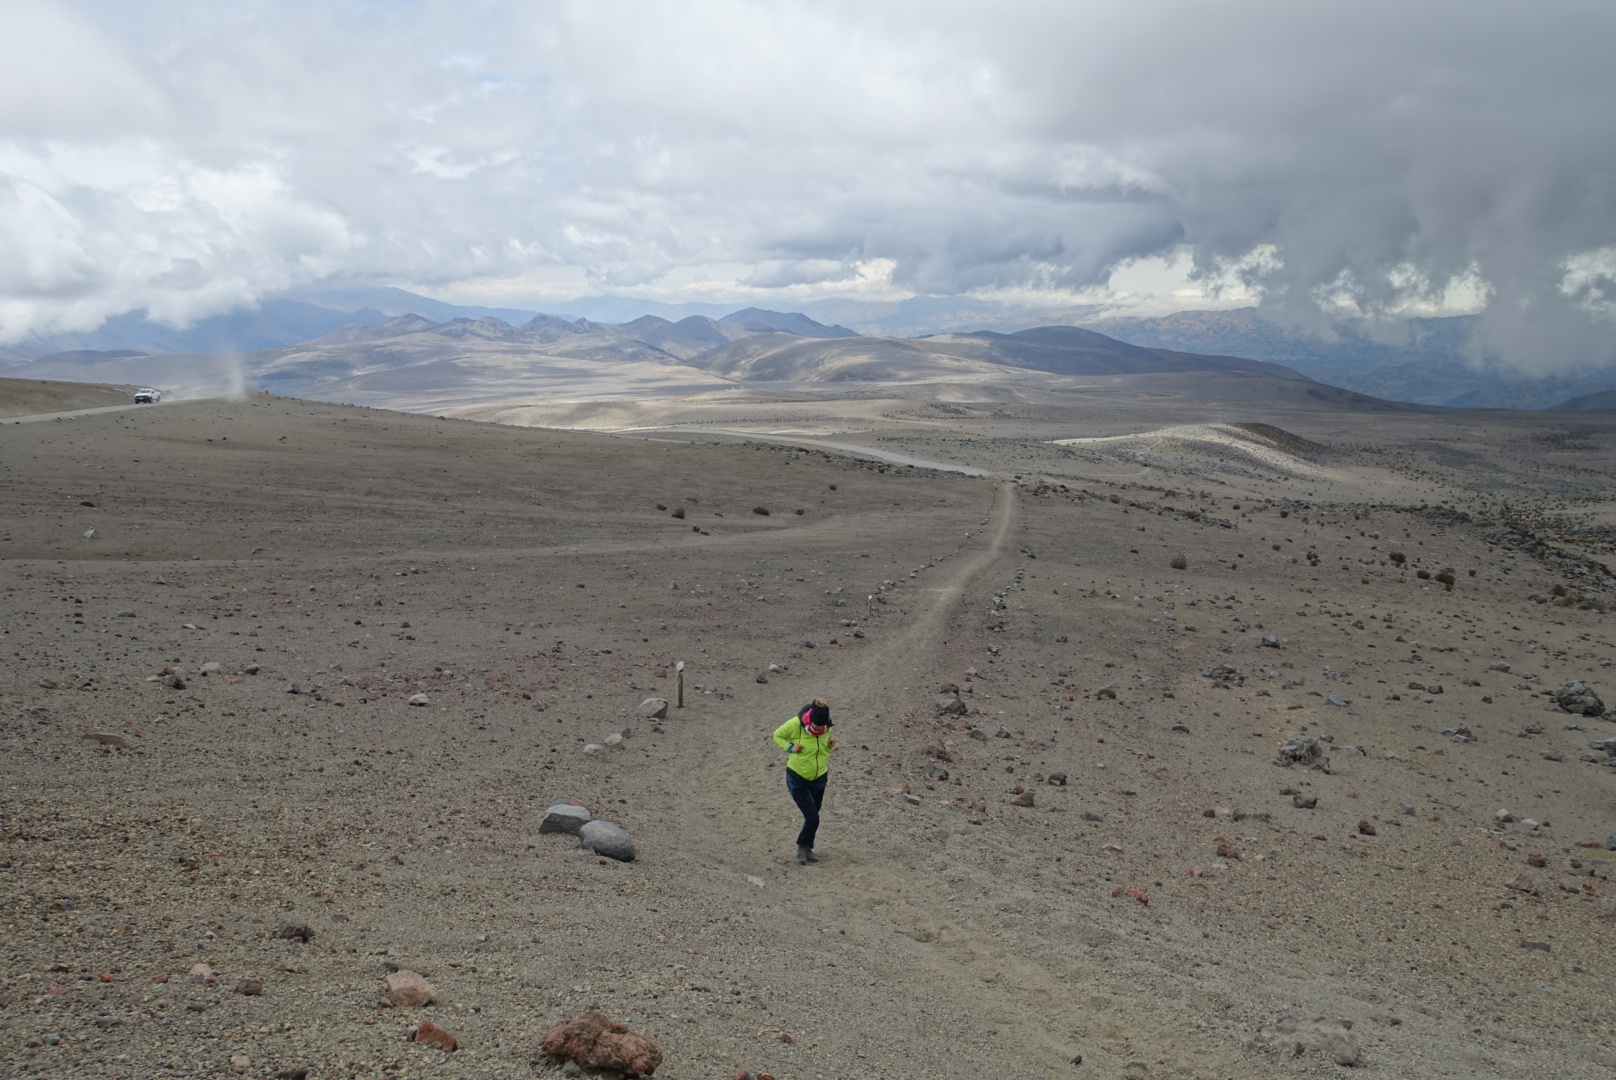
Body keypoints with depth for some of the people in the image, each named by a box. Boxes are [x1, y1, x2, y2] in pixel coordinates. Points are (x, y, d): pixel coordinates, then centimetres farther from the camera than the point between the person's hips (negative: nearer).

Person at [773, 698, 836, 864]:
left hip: (819, 778, 4)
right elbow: (777, 735, -5)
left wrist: (830, 745, -15)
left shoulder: (827, 728, -11)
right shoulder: (795, 724, -24)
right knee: (812, 818, -11)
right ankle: (802, 847, 15)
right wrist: (789, 747, -22)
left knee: (812, 817, 17)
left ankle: (807, 849, 38)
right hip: (797, 779, -4)